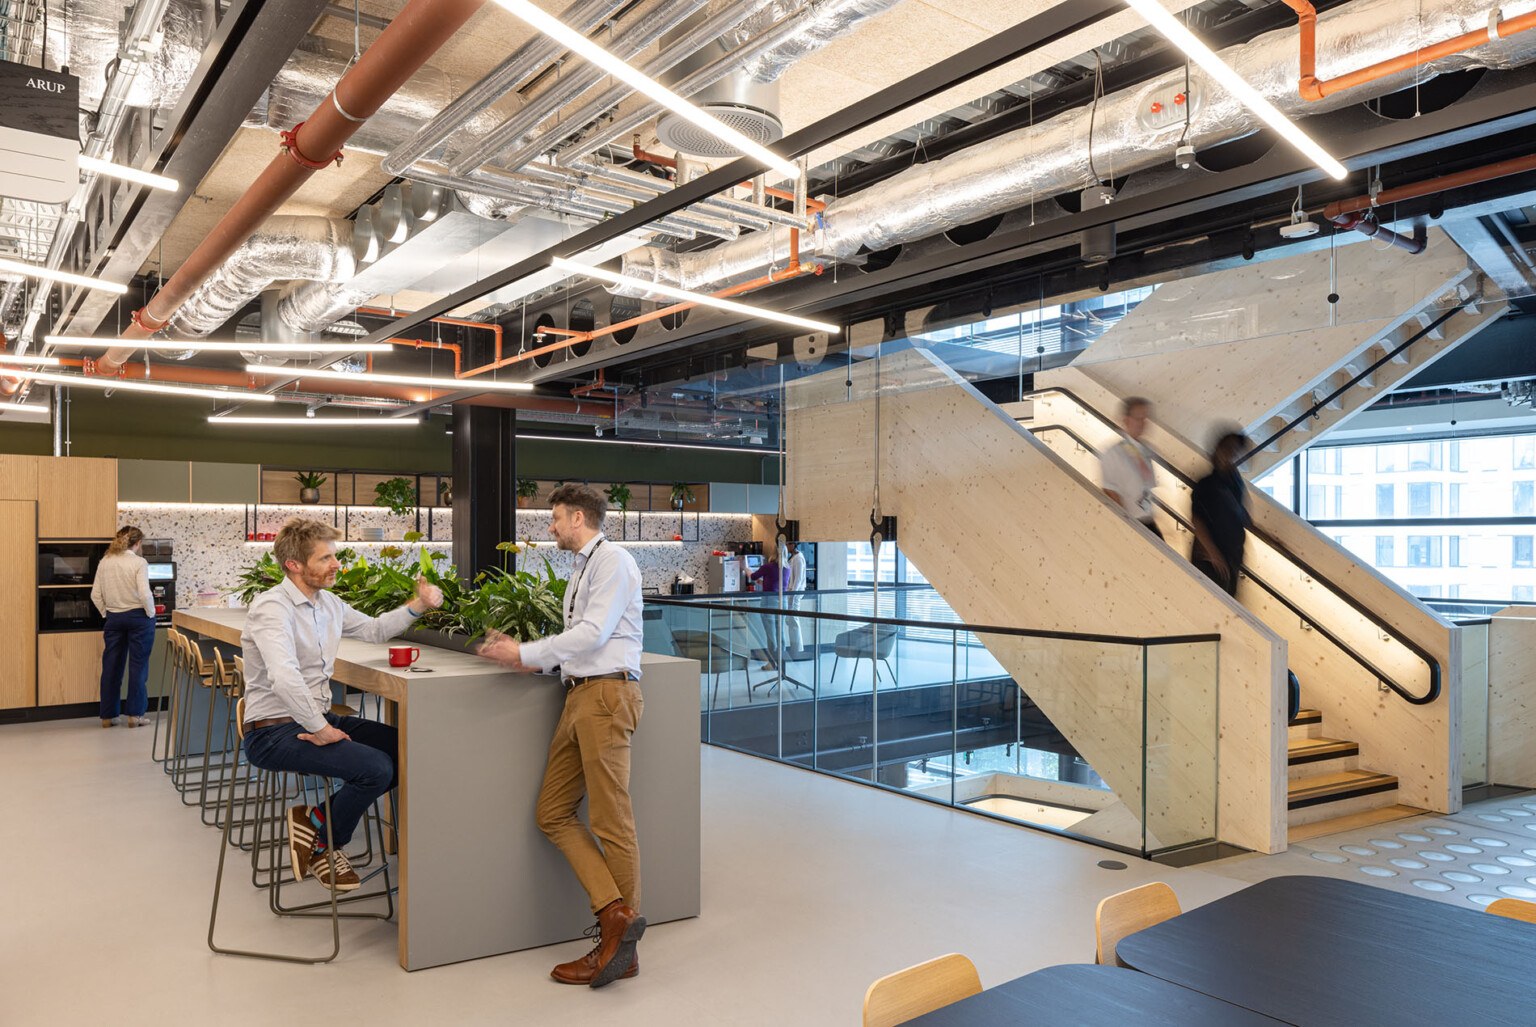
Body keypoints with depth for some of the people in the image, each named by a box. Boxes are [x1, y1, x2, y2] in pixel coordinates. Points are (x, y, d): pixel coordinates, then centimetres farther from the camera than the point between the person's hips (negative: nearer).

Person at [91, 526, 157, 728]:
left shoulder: (105, 562, 3)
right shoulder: (138, 563, -12)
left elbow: (95, 594, 3)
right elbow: (144, 594, -20)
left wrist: (107, 613, 13)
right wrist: (151, 614, -5)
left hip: (114, 618, 5)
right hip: (138, 617, -4)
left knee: (111, 666, 11)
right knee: (138, 665, 3)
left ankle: (108, 715, 17)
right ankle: (135, 715, 5)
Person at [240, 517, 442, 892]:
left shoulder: (327, 602, 9)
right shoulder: (273, 607, -18)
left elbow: (373, 629, 23)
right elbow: (285, 678, -32)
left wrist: (417, 606, 8)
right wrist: (320, 731, -26)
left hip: (317, 717, 9)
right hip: (274, 731, -9)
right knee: (376, 768, -25)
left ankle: (317, 818, 6)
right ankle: (323, 843, 3)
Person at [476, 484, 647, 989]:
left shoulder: (612, 561, -6)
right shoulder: (581, 569, 22)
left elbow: (594, 633, -15)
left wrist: (524, 652, -11)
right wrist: (531, 660, 8)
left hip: (607, 692, -10)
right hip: (579, 694, 10)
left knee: (611, 822, -4)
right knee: (553, 814, 6)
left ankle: (619, 948, 5)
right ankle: (616, 915, 3)